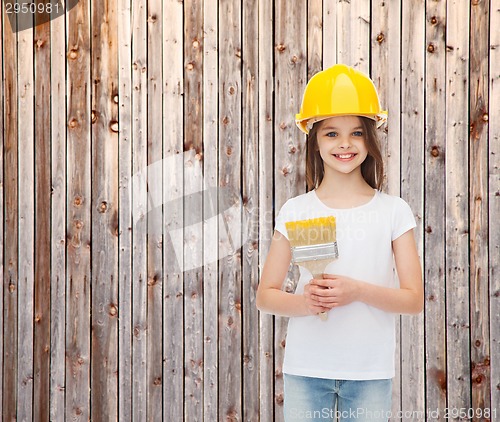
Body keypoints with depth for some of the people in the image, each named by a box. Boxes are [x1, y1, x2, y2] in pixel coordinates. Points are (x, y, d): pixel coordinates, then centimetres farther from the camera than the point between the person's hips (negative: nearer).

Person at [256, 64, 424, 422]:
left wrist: (358, 291, -17)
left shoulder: (393, 211, -1)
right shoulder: (295, 212, 1)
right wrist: (303, 302, -17)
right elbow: (266, 295, 3)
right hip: (304, 369, 0)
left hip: (370, 371, 0)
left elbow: (414, 299, -1)